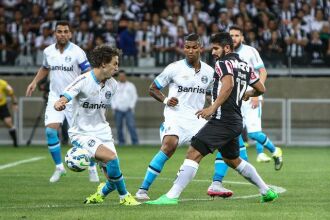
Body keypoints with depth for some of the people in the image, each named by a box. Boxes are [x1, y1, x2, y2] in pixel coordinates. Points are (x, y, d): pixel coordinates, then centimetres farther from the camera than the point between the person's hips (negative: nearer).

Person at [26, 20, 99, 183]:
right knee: (50, 131, -12)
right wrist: (35, 82, 14)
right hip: (55, 97, 3)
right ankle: (59, 167, 3)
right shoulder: (48, 52, 3)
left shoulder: (77, 52, -11)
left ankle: (92, 169, 13)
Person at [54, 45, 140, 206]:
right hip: (82, 134, -6)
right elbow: (63, 99, -26)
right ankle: (124, 196, -6)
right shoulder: (83, 81, -17)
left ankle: (102, 192, 34)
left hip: (102, 132, 6)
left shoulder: (112, 85, 4)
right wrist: (59, 104, -48)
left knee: (113, 177, -2)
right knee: (111, 158, -27)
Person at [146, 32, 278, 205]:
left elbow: (228, 84, -27)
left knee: (193, 154, -14)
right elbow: (260, 88, 23)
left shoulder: (223, 63, -8)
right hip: (236, 121, 9)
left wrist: (213, 107, -32)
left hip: (222, 119, -9)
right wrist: (247, 95, 43)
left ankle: (172, 196, -23)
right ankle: (266, 191, 31)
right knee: (233, 160, 27)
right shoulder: (245, 66, 16)